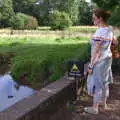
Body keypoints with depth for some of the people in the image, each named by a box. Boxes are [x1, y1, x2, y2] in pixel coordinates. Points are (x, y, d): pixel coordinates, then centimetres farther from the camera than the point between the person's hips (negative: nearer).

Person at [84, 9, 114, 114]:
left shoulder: (100, 31, -23)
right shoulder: (110, 30, 5)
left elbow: (96, 51, -23)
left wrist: (91, 65, -17)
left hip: (100, 61, -9)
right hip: (107, 58, 9)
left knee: (97, 83, 2)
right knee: (105, 82, 20)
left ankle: (94, 108, 16)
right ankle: (104, 102, 38)